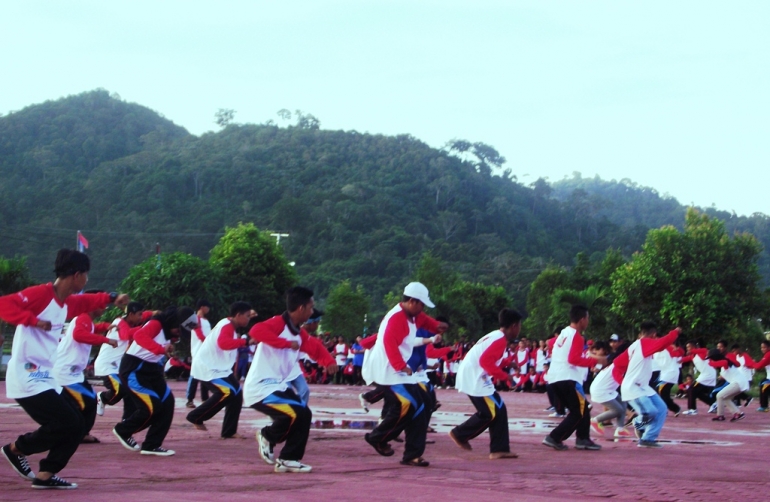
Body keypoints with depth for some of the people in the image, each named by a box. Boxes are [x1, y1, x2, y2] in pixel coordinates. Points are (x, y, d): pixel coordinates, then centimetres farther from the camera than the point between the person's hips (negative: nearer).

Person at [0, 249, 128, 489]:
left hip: (45, 379, 9)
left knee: (76, 425, 7)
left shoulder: (68, 303, 13)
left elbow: (89, 301, 34)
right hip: (27, 378, -9)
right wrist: (34, 320, -32)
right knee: (66, 423, -12)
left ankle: (46, 474, 13)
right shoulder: (40, 294, -14)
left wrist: (112, 298, 18)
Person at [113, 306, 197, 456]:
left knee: (167, 402, 1)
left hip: (151, 369, 9)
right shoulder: (156, 324, -20)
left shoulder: (169, 330, 8)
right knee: (152, 407, -14)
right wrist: (161, 349, -51)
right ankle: (123, 431, 12)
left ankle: (151, 445, 8)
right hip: (134, 368, -9)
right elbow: (139, 336, -39)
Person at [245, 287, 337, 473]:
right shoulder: (278, 323, -15)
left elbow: (315, 347, 25)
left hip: (279, 386, 10)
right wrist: (287, 343, -33)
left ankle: (287, 460, 16)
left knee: (304, 415, 9)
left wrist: (328, 361, 3)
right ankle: (267, 436, 6)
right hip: (261, 388, -10)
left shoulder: (299, 333, 12)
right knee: (296, 414, -21)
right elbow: (256, 331, -33)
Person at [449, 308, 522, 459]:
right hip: (474, 379, -10)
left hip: (475, 378, 10)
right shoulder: (500, 340, -16)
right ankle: (459, 434, 8)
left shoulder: (495, 336, 14)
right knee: (489, 412, -7)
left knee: (498, 410, 8)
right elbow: (485, 361, -26)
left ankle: (499, 449, 8)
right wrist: (504, 376, -19)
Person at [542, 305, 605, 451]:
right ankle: (554, 438, -12)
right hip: (567, 379, -9)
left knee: (580, 410, 17)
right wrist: (595, 360, -16)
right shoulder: (576, 336, -10)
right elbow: (574, 359, -21)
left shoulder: (563, 333, 16)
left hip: (554, 378, 9)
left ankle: (582, 439, 12)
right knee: (580, 412, -4)